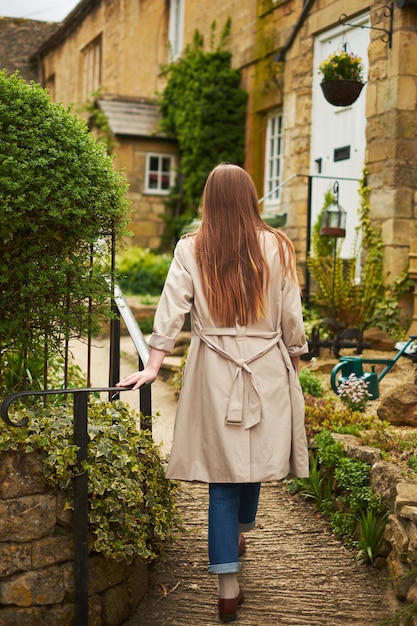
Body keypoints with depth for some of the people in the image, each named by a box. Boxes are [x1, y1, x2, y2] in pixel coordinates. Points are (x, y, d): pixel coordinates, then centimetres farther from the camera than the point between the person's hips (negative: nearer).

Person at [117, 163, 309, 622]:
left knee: (222, 474, 3)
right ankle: (240, 534, 46)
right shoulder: (276, 247, -2)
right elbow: (291, 318, 2)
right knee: (253, 458, 21)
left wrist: (152, 367, -4)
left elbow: (171, 312, -6)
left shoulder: (191, 250, -3)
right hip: (267, 369, 1)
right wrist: (294, 362, 15)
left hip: (214, 372, -1)